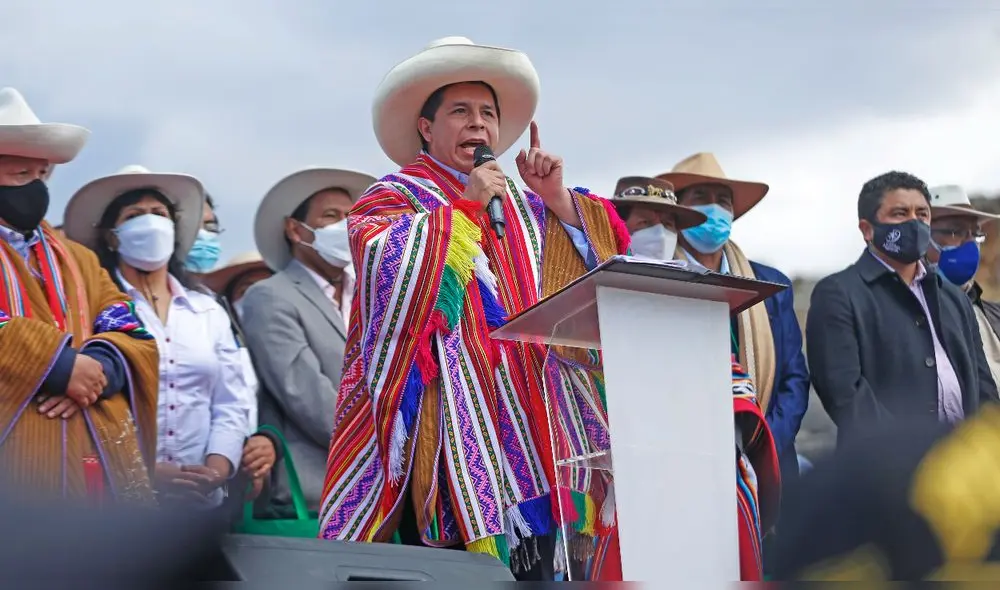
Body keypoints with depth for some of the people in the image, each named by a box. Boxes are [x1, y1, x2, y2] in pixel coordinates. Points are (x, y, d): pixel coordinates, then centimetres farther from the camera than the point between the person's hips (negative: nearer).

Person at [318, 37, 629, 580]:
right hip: (442, 412, -5)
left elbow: (599, 261, 16)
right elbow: (386, 262, -14)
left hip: (525, 415, 5)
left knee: (533, 566, -1)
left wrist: (557, 199, 3)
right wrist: (465, 206, -9)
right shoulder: (392, 197, 7)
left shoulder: (523, 207, 22)